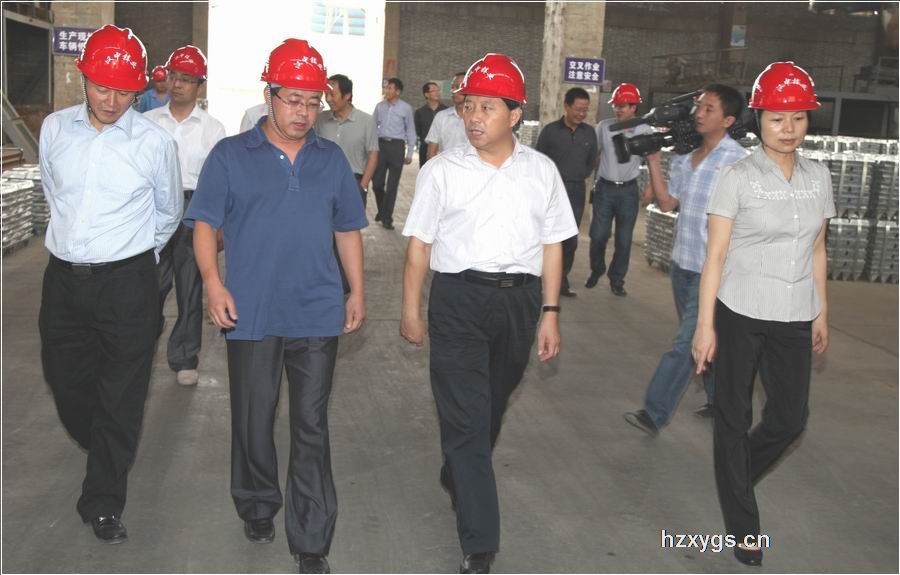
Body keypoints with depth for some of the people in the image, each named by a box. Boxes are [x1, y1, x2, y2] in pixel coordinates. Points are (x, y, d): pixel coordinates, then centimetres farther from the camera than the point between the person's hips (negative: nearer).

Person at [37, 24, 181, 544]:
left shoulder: (155, 141, -9)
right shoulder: (55, 129, 1)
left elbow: (169, 213, 7)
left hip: (127, 282, -3)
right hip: (64, 279, 4)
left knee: (121, 395, 3)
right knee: (65, 378, 16)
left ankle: (104, 503, 18)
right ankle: (101, 451, 45)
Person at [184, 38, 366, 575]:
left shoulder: (332, 159, 9)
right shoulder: (230, 156, 1)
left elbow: (348, 230, 14)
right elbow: (205, 223, -1)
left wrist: (357, 291, 10)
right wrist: (213, 282, -14)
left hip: (318, 314, 2)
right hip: (251, 314, -1)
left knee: (312, 427, 5)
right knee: (253, 420, 10)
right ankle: (258, 508, 35)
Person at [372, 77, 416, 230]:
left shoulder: (406, 108, -4)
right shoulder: (380, 106, 5)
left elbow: (410, 131, 1)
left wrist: (409, 153, 1)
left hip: (396, 145, -3)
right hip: (380, 144, 3)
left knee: (392, 185, 3)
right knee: (376, 182, 4)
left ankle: (386, 217, 14)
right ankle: (382, 210, 29)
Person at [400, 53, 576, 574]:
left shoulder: (542, 171, 4)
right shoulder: (442, 171, -3)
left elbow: (552, 246, 7)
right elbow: (420, 244, 1)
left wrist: (550, 314, 4)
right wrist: (411, 311, 2)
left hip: (520, 301, 3)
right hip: (459, 299, -3)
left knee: (492, 408, 19)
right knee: (465, 418, -4)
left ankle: (458, 477, 47)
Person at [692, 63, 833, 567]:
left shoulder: (818, 178, 5)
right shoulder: (739, 179, -9)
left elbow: (817, 251, 13)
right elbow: (715, 256, -8)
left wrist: (821, 313, 14)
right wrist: (706, 325, -10)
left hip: (794, 320, 5)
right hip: (741, 316, -4)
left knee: (790, 419, 10)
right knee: (735, 419, 7)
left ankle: (733, 478, 39)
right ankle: (743, 524, 23)